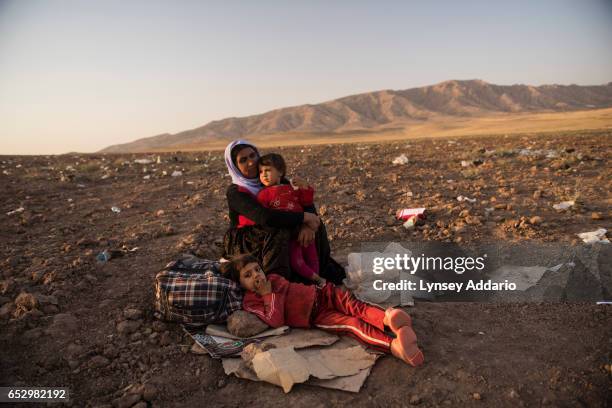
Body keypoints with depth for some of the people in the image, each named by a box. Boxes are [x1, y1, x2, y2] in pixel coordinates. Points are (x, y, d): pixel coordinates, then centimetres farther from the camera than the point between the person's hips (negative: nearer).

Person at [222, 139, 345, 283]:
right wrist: (304, 217, -32)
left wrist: (307, 225, -30)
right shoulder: (234, 192, -17)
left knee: (315, 224, -13)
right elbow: (264, 217, -34)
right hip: (244, 244, -6)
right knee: (278, 233, -36)